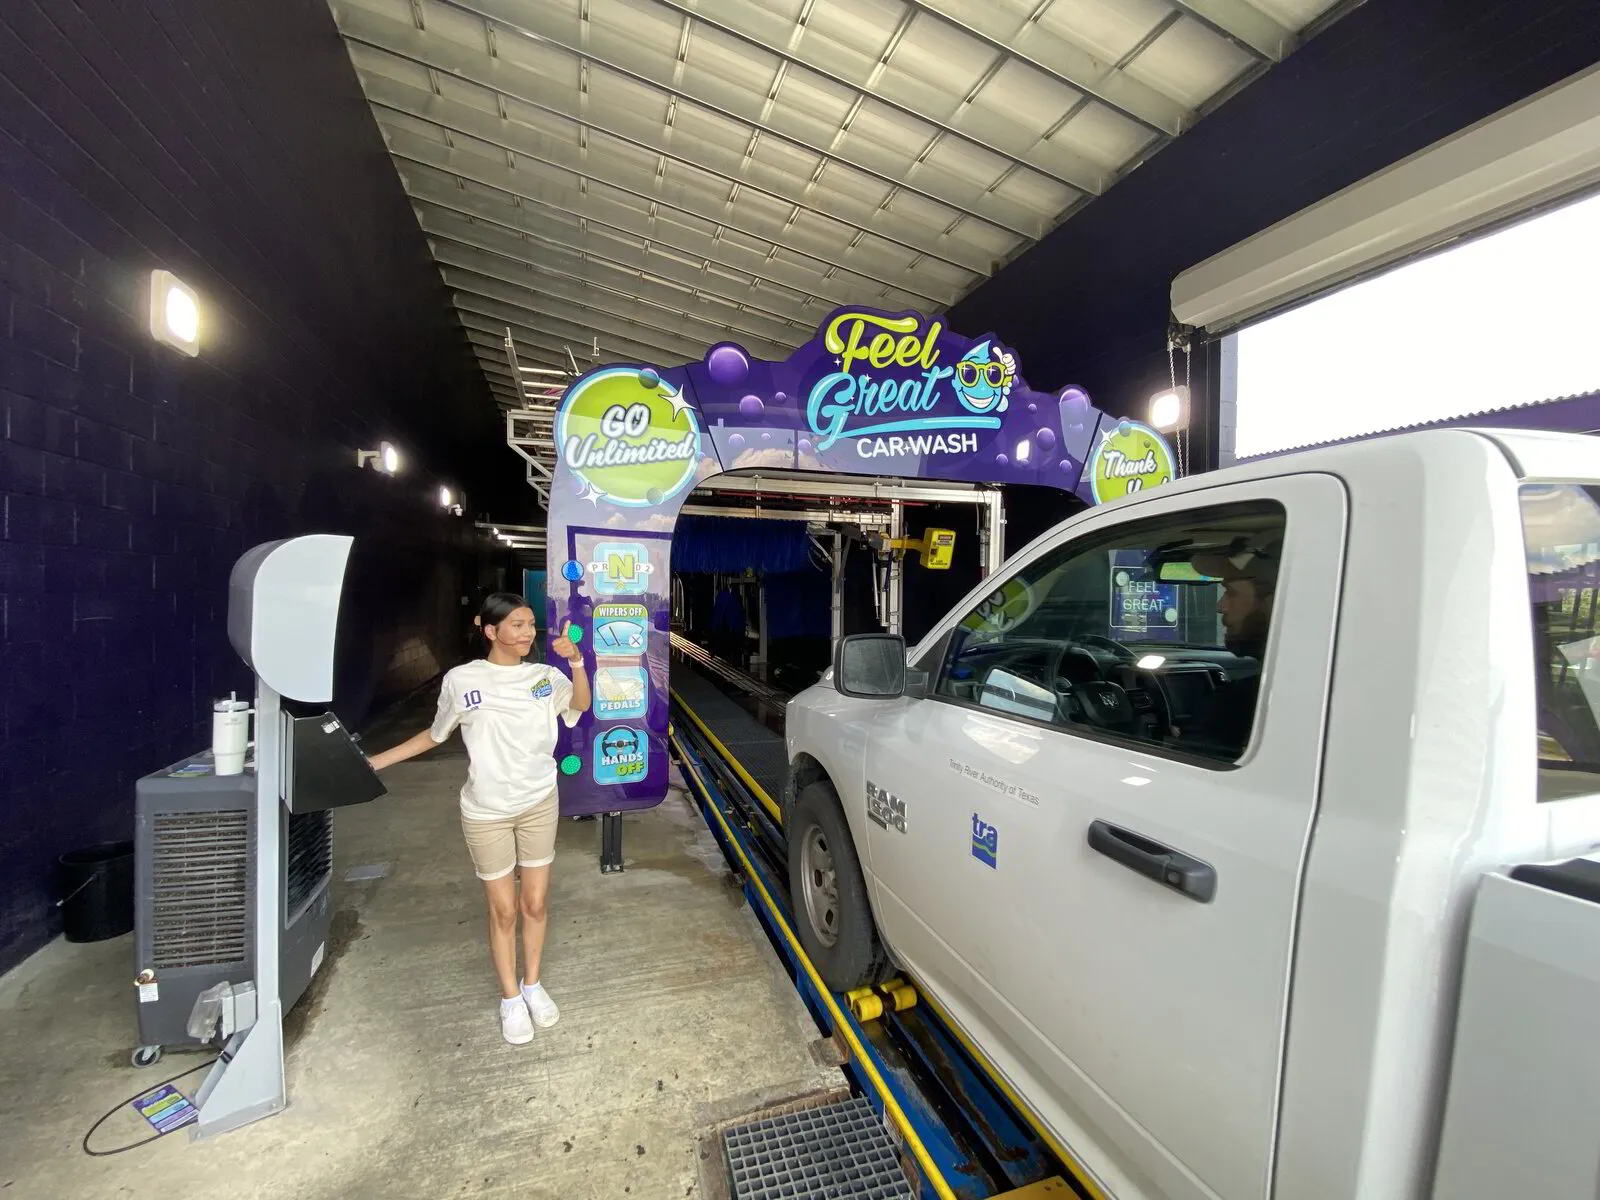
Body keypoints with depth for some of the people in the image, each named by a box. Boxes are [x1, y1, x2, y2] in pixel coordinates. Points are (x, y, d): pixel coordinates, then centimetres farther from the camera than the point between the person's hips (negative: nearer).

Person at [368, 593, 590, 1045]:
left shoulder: (544, 675, -5)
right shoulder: (461, 680, -8)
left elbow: (581, 705, -22)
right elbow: (434, 735, 6)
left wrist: (576, 661, -36)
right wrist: (375, 762, 3)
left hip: (540, 805, 2)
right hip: (487, 813, -1)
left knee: (535, 904, 13)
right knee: (503, 910, 10)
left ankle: (532, 984, 36)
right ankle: (510, 998, 32)